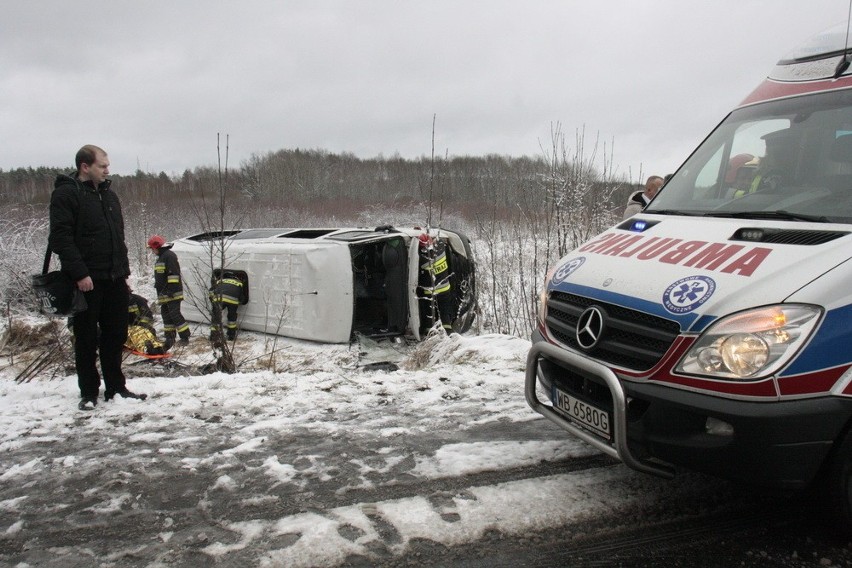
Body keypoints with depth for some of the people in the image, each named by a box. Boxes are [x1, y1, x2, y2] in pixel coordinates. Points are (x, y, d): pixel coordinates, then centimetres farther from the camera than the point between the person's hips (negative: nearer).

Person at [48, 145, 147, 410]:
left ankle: (116, 387, 21)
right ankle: (89, 393, 12)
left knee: (116, 335, 11)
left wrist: (124, 271, 15)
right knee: (87, 339, 3)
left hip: (114, 279, 7)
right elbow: (61, 238, -15)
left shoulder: (108, 194, 16)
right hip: (87, 282, -7)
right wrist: (79, 274, -20)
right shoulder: (66, 194, -7)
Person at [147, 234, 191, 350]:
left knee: (175, 314, -12)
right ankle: (169, 337, 16)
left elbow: (174, 274, -20)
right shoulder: (161, 257, 21)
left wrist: (172, 289, -24)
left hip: (172, 293, -11)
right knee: (166, 314, 11)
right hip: (164, 293, 11)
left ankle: (185, 336, -9)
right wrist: (160, 290, 27)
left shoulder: (169, 255, -12)